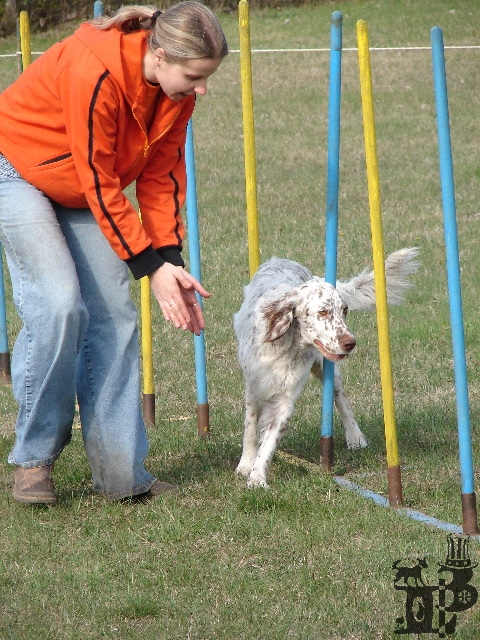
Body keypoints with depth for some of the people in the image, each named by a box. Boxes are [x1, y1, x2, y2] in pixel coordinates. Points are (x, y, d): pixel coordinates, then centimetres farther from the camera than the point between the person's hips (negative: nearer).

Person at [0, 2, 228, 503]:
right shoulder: (94, 71, -35)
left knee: (114, 315, -4)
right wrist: (151, 265, -25)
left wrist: (171, 261, -14)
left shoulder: (177, 89, -13)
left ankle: (121, 474, -1)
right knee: (59, 305, -21)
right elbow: (99, 183, -29)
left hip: (82, 193, 7)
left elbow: (162, 173, -5)